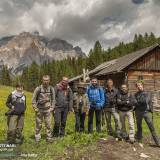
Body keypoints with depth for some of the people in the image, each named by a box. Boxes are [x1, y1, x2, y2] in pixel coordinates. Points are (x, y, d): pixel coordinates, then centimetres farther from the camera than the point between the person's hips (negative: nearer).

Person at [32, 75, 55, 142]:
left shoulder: (51, 89, -1)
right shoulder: (38, 89, -9)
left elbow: (53, 99, 9)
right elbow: (33, 99, -3)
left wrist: (52, 108, 3)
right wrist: (35, 109, -7)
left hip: (48, 110, 2)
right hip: (39, 110, -1)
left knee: (48, 124, 3)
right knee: (38, 124, 6)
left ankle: (49, 137, 16)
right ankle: (37, 137, 22)